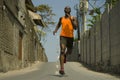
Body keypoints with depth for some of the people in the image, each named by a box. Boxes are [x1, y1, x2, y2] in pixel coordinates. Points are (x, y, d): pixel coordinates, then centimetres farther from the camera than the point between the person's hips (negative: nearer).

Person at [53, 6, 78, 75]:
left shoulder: (73, 18, 5)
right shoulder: (61, 18, 10)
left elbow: (75, 27, -8)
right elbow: (58, 25, 25)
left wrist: (71, 19, -17)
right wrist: (55, 30, 4)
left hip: (70, 37, 1)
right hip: (63, 36, -1)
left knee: (69, 52, 15)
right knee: (62, 51, -17)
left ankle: (65, 55, 55)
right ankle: (62, 68, -23)